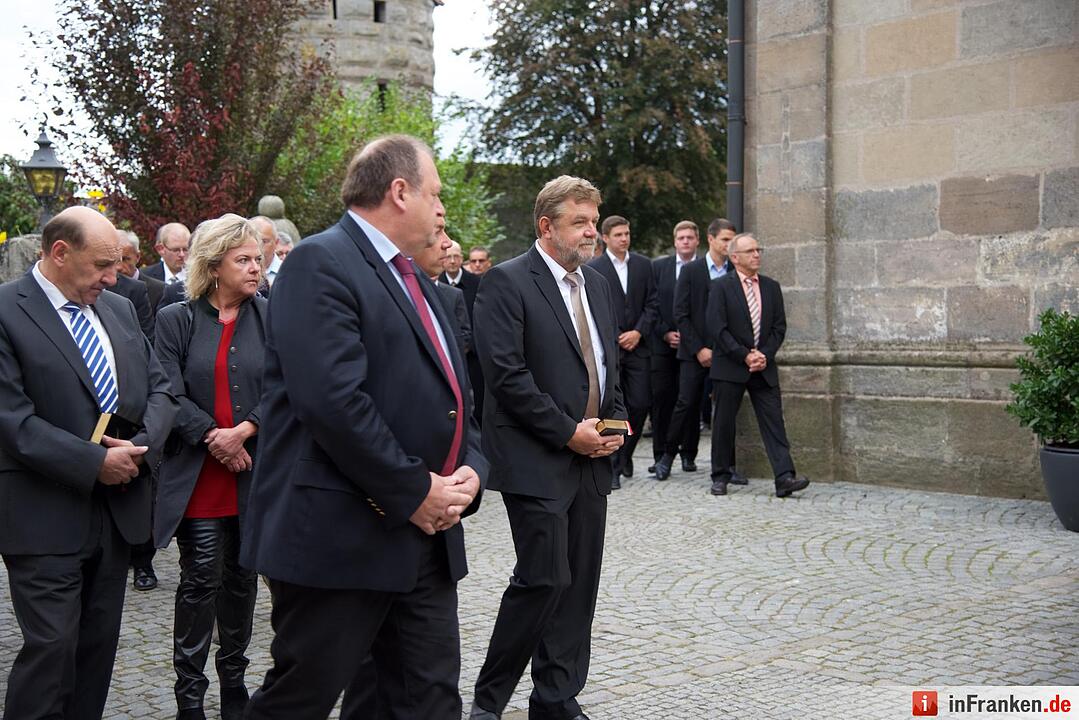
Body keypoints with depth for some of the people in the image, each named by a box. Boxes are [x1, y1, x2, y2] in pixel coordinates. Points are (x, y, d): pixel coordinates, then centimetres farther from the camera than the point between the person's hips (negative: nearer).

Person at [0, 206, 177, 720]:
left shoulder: (120, 309, 11)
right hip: (46, 517, -6)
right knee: (52, 647, -5)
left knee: (100, 645, 13)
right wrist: (96, 462, -18)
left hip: (119, 507, 7)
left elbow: (160, 388, 12)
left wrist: (141, 445, -7)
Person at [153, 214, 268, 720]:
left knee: (241, 577, 11)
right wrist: (215, 440, -12)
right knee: (201, 579, 0)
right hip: (197, 473, -2)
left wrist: (244, 430, -15)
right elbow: (171, 395, -5)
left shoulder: (268, 317, 4)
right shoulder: (176, 320, 1)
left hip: (254, 470, 2)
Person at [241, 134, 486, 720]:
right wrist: (413, 493, -16)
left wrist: (469, 471, 1)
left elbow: (451, 394, 20)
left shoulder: (416, 280, 18)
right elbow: (334, 401, -23)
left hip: (427, 535, 9)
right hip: (340, 538, -8)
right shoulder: (321, 263, -11)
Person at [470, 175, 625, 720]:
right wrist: (568, 431, -14)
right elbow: (506, 374, -16)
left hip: (592, 459, 7)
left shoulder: (596, 284, 16)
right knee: (544, 579, -8)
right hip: (537, 462, -7)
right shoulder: (507, 281, -8)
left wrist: (614, 423, 4)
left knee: (580, 583, 8)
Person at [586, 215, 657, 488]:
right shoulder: (593, 268, 0)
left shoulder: (644, 265, 10)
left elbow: (652, 304, 7)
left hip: (637, 345, 3)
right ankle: (612, 467, 4)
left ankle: (625, 453, 25)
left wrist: (638, 332, -6)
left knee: (640, 404, 1)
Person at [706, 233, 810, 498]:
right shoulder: (720, 286, -3)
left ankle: (784, 477, -10)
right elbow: (717, 329, -10)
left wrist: (765, 355, -6)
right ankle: (720, 476, 16)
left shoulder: (771, 287, 11)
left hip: (764, 367, 3)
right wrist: (744, 356, -13)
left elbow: (779, 326, 9)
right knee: (724, 423, 4)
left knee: (774, 421, -5)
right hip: (729, 367, -3)